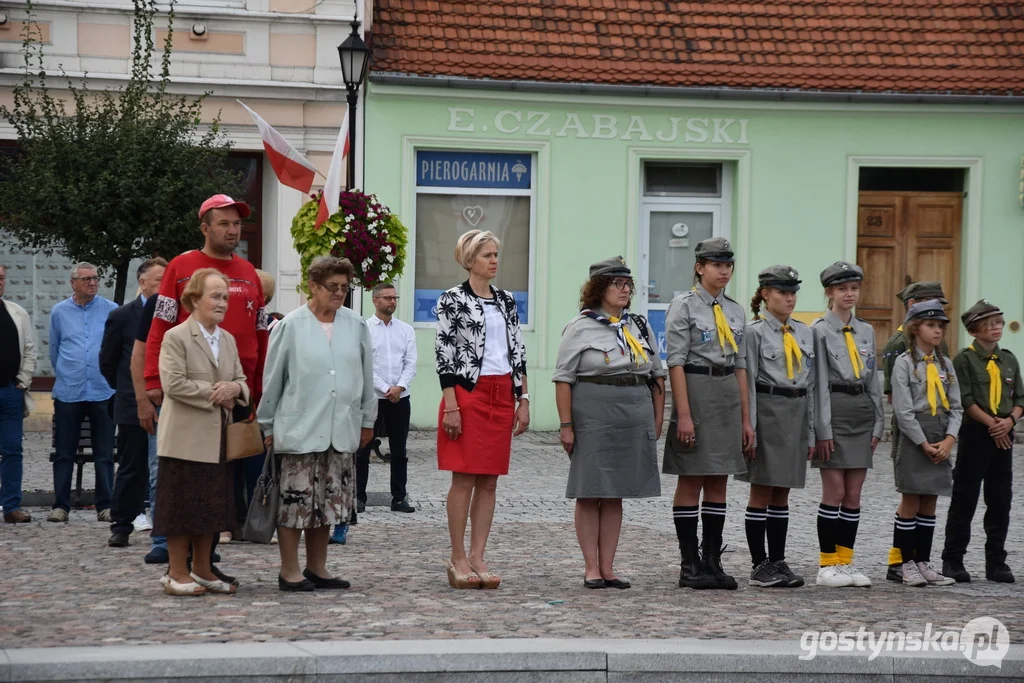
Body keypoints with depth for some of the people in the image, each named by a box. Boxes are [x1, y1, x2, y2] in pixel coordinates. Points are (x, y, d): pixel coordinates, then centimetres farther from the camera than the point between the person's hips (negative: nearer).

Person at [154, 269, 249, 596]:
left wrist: (235, 389, -6)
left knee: (212, 504, 10)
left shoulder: (228, 339, 15)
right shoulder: (176, 337, -7)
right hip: (186, 437, -7)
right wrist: (213, 394, -15)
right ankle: (177, 573, 5)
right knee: (182, 503, -2)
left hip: (217, 437, 7)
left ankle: (202, 569, 20)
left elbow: (241, 380, 17)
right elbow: (174, 383, -17)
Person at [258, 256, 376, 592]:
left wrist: (367, 420, 16)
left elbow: (366, 376, 14)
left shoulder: (356, 326, 6)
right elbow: (272, 379, 2)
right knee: (296, 501, -1)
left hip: (341, 431, 4)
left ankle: (317, 567, 20)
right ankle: (289, 570, 9)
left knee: (329, 500, 10)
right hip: (299, 430, -4)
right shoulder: (291, 326, -3)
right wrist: (268, 425, 5)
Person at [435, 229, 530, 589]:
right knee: (464, 478, -4)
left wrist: (523, 399, 9)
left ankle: (477, 556, 10)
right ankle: (458, 559, 3)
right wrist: (450, 405, -14)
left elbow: (518, 352, 15)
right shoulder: (452, 299, -4)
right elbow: (444, 354, -8)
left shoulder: (506, 300, 13)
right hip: (467, 393, -6)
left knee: (489, 481, 5)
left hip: (502, 396, 6)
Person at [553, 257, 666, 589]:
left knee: (615, 495, 8)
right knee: (589, 493, 0)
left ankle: (607, 567, 12)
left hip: (635, 420, 5)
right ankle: (591, 568, 5)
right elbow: (563, 378, -5)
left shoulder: (640, 326, 13)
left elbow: (657, 375, 16)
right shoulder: (580, 327, -2)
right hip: (593, 416, -5)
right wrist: (566, 425, -11)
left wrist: (658, 419, 9)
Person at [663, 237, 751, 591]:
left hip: (729, 395, 6)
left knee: (718, 483, 7)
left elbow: (740, 365, 14)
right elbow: (676, 363, -11)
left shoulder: (734, 310, 13)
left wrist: (746, 417, 11)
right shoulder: (683, 306, -6)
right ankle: (690, 564, 4)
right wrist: (684, 414, -17)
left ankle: (712, 561, 12)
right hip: (696, 392, -6)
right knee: (690, 481, -1)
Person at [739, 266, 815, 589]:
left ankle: (778, 562, 14)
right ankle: (759, 565, 4)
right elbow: (748, 383, -8)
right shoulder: (755, 332, -5)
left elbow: (810, 384, 14)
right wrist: (749, 430, -13)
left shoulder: (805, 333, 12)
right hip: (768, 413, -6)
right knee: (761, 493, -1)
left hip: (797, 416, 6)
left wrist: (811, 432, 11)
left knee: (782, 494, 10)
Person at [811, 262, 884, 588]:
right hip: (835, 412, -6)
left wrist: (878, 422, 9)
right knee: (835, 491, -5)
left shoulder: (866, 331, 14)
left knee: (854, 494, 6)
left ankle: (845, 561, 12)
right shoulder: (819, 330, -4)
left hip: (862, 413, 6)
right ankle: (827, 565, 2)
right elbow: (819, 382, -8)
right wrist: (823, 429, -13)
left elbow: (873, 379, 16)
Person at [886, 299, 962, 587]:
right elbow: (904, 410, -12)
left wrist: (949, 440, -6)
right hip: (913, 439, -5)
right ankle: (901, 563, 5)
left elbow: (956, 406, 8)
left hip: (941, 441, 5)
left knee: (929, 504, 8)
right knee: (911, 502, -2)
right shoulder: (904, 363, -6)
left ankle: (922, 562, 13)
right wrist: (924, 443, -14)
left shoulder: (945, 364, 11)